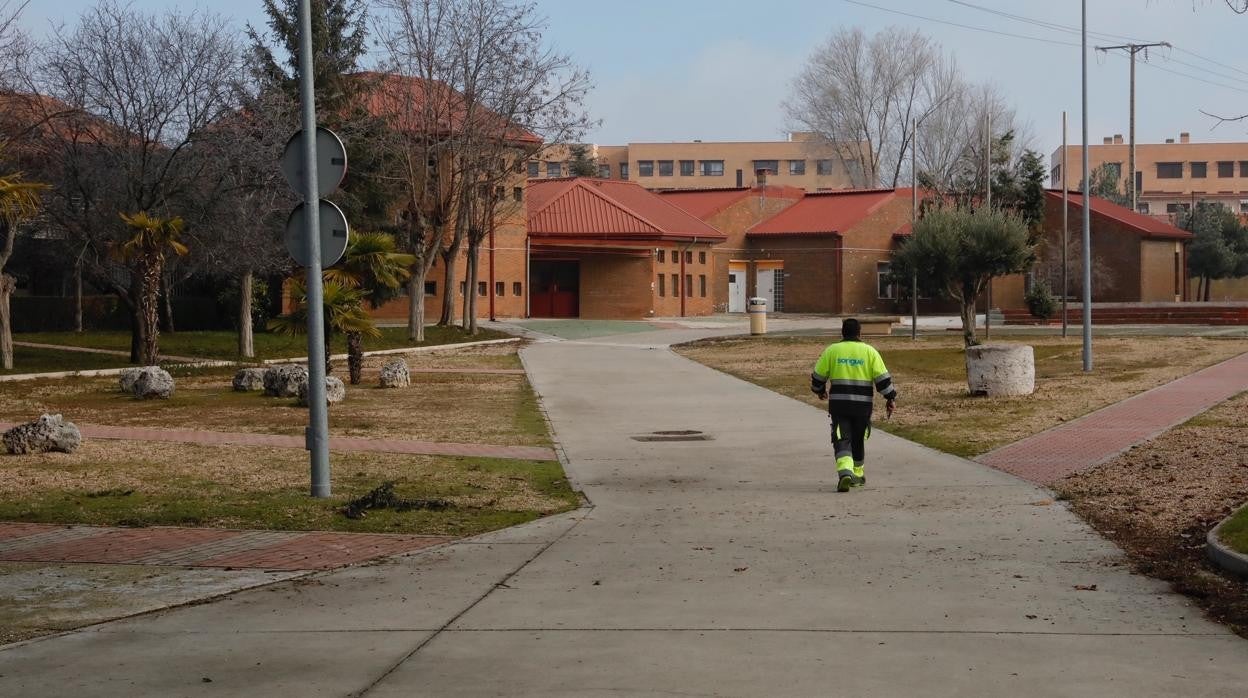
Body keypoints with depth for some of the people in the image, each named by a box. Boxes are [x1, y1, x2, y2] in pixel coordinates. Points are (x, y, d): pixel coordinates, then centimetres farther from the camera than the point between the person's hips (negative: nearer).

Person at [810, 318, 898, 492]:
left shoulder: (831, 350, 3)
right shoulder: (869, 351, 1)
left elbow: (818, 376, 9)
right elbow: (882, 378, -3)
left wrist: (820, 391, 28)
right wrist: (891, 398, 5)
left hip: (838, 404, -1)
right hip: (863, 404, 1)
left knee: (842, 440, -2)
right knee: (858, 440, 18)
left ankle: (845, 472, -25)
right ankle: (857, 474, 31)